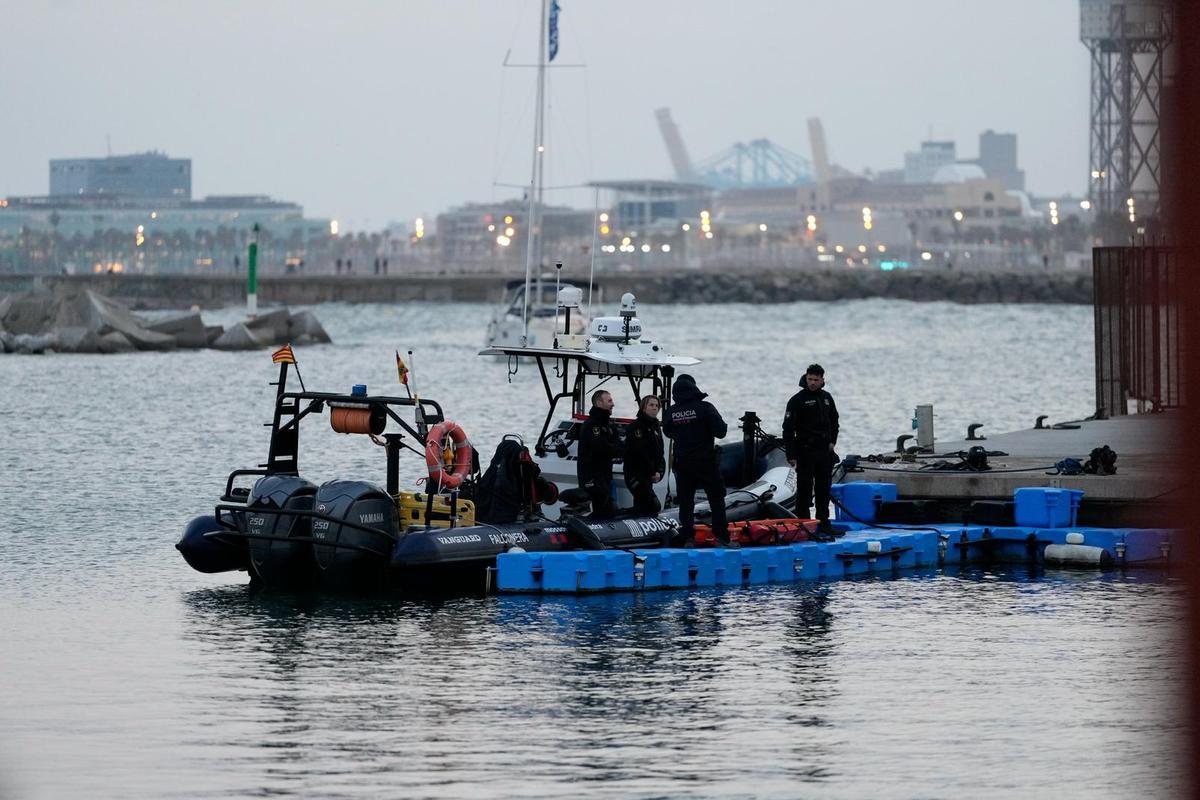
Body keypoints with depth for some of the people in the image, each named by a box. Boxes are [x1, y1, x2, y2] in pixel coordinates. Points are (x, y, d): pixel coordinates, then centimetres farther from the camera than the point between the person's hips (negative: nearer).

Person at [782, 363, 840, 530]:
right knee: (805, 489, -5)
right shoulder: (798, 400, -6)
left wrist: (832, 441, 9)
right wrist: (791, 455, -13)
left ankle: (823, 522, 16)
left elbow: (834, 421, 24)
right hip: (805, 452, -6)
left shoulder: (827, 398, 12)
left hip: (825, 451, 6)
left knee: (824, 489, 10)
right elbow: (788, 429, -9)